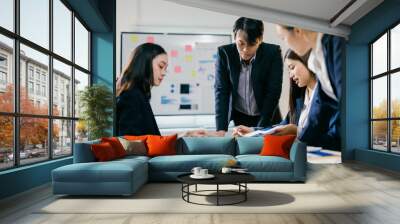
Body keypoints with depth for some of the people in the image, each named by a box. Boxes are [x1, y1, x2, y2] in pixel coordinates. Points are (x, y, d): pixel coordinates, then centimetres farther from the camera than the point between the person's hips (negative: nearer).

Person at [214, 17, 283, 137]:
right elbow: (221, 91, -13)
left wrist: (260, 128, -21)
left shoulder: (273, 53, -14)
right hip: (237, 118, 0)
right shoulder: (224, 53, -13)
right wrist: (221, 128, -21)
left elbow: (273, 92, -15)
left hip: (266, 118, 0)